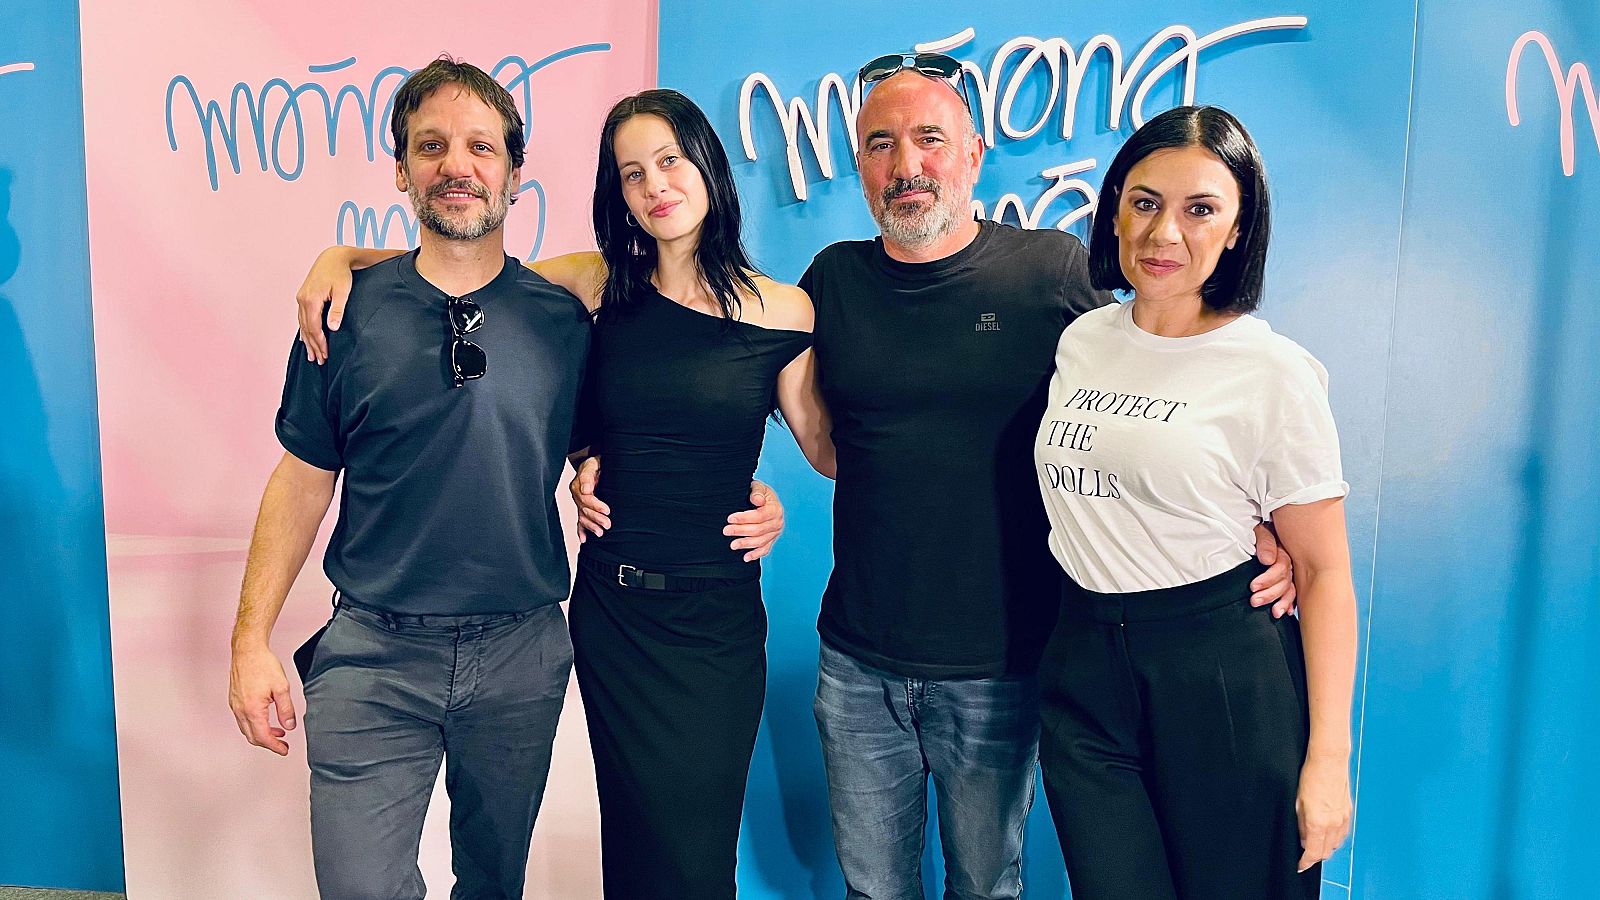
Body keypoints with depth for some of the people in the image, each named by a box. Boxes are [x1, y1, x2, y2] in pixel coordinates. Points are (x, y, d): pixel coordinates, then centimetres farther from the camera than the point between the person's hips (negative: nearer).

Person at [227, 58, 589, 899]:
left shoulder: (564, 318, -4)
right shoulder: (347, 310, -4)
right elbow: (302, 480, 1)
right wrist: (252, 639, -1)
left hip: (520, 651, 2)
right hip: (372, 653, -1)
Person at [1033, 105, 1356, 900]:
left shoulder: (1274, 372, -10)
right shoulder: (1079, 340, 5)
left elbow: (1323, 570, -8)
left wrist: (1329, 757, -10)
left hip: (1224, 680, -4)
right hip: (1085, 666, 4)